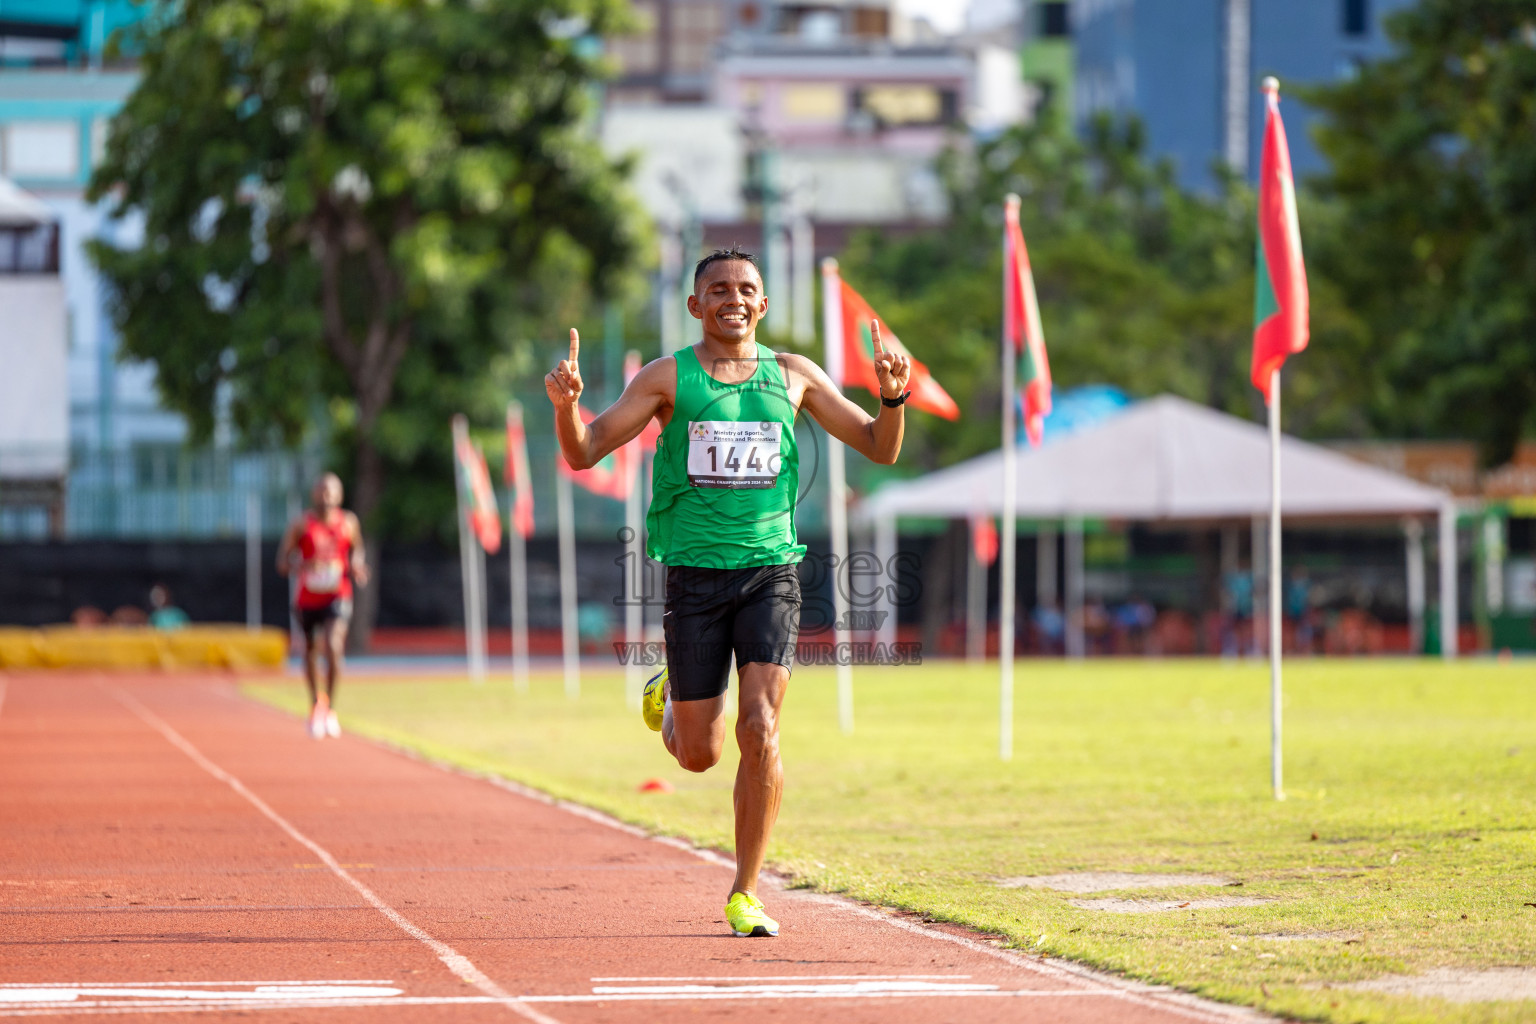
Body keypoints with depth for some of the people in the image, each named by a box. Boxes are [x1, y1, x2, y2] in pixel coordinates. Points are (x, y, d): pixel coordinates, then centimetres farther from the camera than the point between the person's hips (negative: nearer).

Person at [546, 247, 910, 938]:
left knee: (759, 731, -15)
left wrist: (892, 398, -8)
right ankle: (671, 697, 41)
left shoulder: (793, 376, 7)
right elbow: (583, 453, -1)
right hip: (695, 573, 0)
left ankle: (745, 893, -3)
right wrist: (565, 406, -22)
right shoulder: (668, 378, 3)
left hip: (771, 570, 0)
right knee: (699, 756, 3)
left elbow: (880, 449, 12)